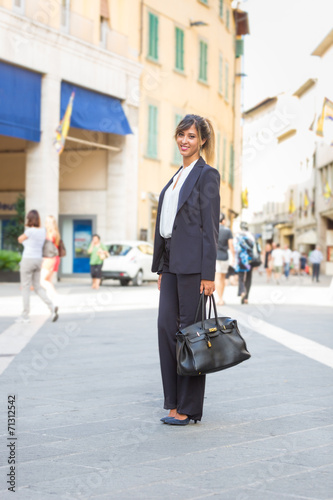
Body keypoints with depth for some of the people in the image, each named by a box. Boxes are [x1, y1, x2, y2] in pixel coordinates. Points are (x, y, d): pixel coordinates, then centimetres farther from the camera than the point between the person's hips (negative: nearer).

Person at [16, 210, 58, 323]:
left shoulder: (29, 231, -16)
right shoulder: (43, 231, 4)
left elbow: (20, 240, 2)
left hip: (28, 260, -6)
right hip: (38, 260, 7)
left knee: (25, 288, 2)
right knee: (37, 287, 15)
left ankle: (25, 316, 5)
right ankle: (51, 306, -4)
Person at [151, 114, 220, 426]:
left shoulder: (207, 175, -5)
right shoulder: (178, 176, 19)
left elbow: (210, 227, -11)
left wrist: (208, 275, -16)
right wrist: (161, 268, 17)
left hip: (193, 261, -8)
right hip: (171, 261, 8)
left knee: (190, 329, -4)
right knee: (166, 325, 3)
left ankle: (189, 408, 4)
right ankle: (173, 402, 12)